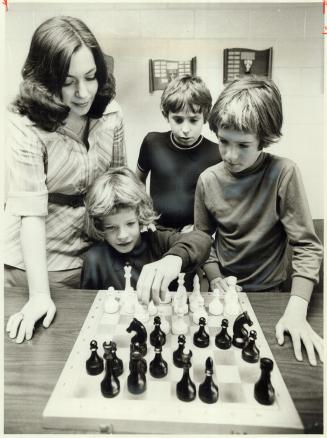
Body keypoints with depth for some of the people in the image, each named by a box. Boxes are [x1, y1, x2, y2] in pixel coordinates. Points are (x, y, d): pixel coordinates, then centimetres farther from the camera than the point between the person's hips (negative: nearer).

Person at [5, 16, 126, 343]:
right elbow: (31, 211, -25)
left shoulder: (110, 113, -7)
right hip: (32, 260, -3)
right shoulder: (25, 125, -20)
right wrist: (39, 295, -26)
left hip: (88, 254, 4)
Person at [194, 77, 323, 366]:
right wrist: (215, 279, -11)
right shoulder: (208, 180, -9)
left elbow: (306, 246, -19)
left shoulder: (283, 174, -19)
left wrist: (297, 310, -27)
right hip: (224, 290, 2)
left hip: (268, 291, -2)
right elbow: (202, 237, 2)